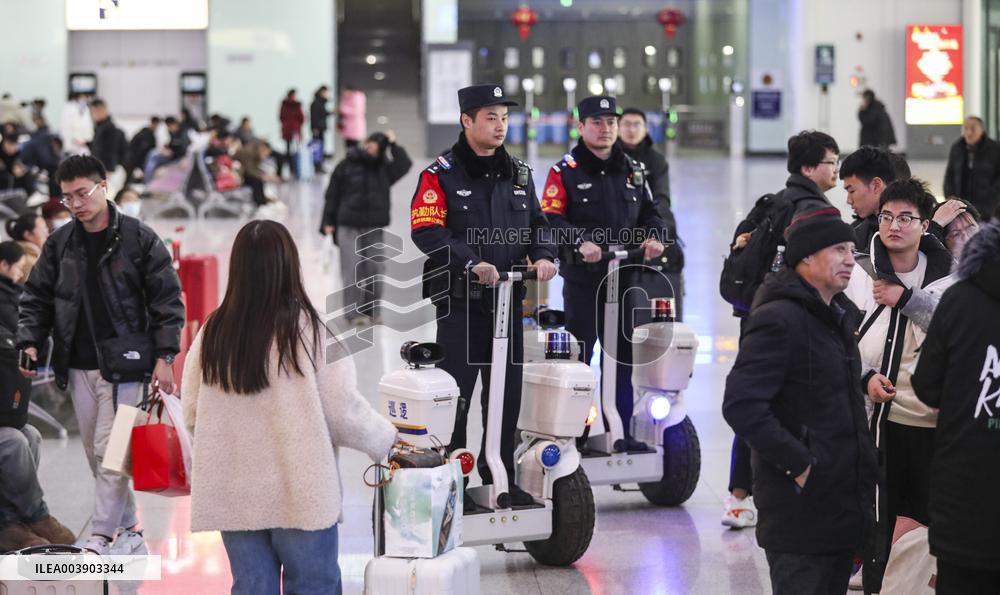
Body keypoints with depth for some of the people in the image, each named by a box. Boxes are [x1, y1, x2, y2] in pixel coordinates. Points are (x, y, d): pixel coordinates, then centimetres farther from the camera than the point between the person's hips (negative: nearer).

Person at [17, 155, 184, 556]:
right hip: (78, 367, 5)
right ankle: (129, 531, 22)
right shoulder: (59, 244, 6)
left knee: (109, 452, -8)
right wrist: (30, 343, -4)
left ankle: (101, 538, -4)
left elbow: (167, 300, -4)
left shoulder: (139, 239, -5)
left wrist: (164, 357, -9)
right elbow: (36, 298, 12)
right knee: (96, 454, 10)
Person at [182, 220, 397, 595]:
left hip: (234, 495, 3)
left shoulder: (212, 334, -3)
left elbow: (191, 413, 4)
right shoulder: (307, 330, -14)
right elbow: (344, 412, -10)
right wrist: (386, 441, 8)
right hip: (301, 494, -3)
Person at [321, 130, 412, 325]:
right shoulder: (347, 166, -3)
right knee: (352, 270, -6)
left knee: (374, 269, 6)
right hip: (349, 227, -3)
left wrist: (394, 145, -13)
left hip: (375, 228, 3)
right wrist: (328, 222, -1)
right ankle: (353, 313, -1)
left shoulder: (384, 168, 4)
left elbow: (404, 165, -12)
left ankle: (372, 310, 18)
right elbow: (332, 195, 1)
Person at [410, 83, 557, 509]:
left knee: (507, 393, 8)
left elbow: (537, 222, 18)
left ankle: (500, 480, 17)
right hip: (459, 301, -5)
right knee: (455, 393, -4)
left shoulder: (518, 174, 14)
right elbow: (426, 230, -13)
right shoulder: (441, 175, -4)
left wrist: (542, 255, -3)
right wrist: (472, 263, -23)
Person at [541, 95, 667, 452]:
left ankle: (622, 432, 14)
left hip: (623, 276, 5)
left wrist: (654, 237, -2)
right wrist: (580, 242, -25)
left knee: (623, 356, 8)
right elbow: (551, 219, -10)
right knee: (578, 356, -4)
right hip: (582, 278, -5)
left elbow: (649, 212, 19)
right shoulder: (565, 172, -1)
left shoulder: (633, 170, 15)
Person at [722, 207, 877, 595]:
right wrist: (798, 464, -22)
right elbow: (741, 405, -24)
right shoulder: (779, 319, -15)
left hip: (844, 510, 9)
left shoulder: (842, 316, 16)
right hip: (800, 514, -9)